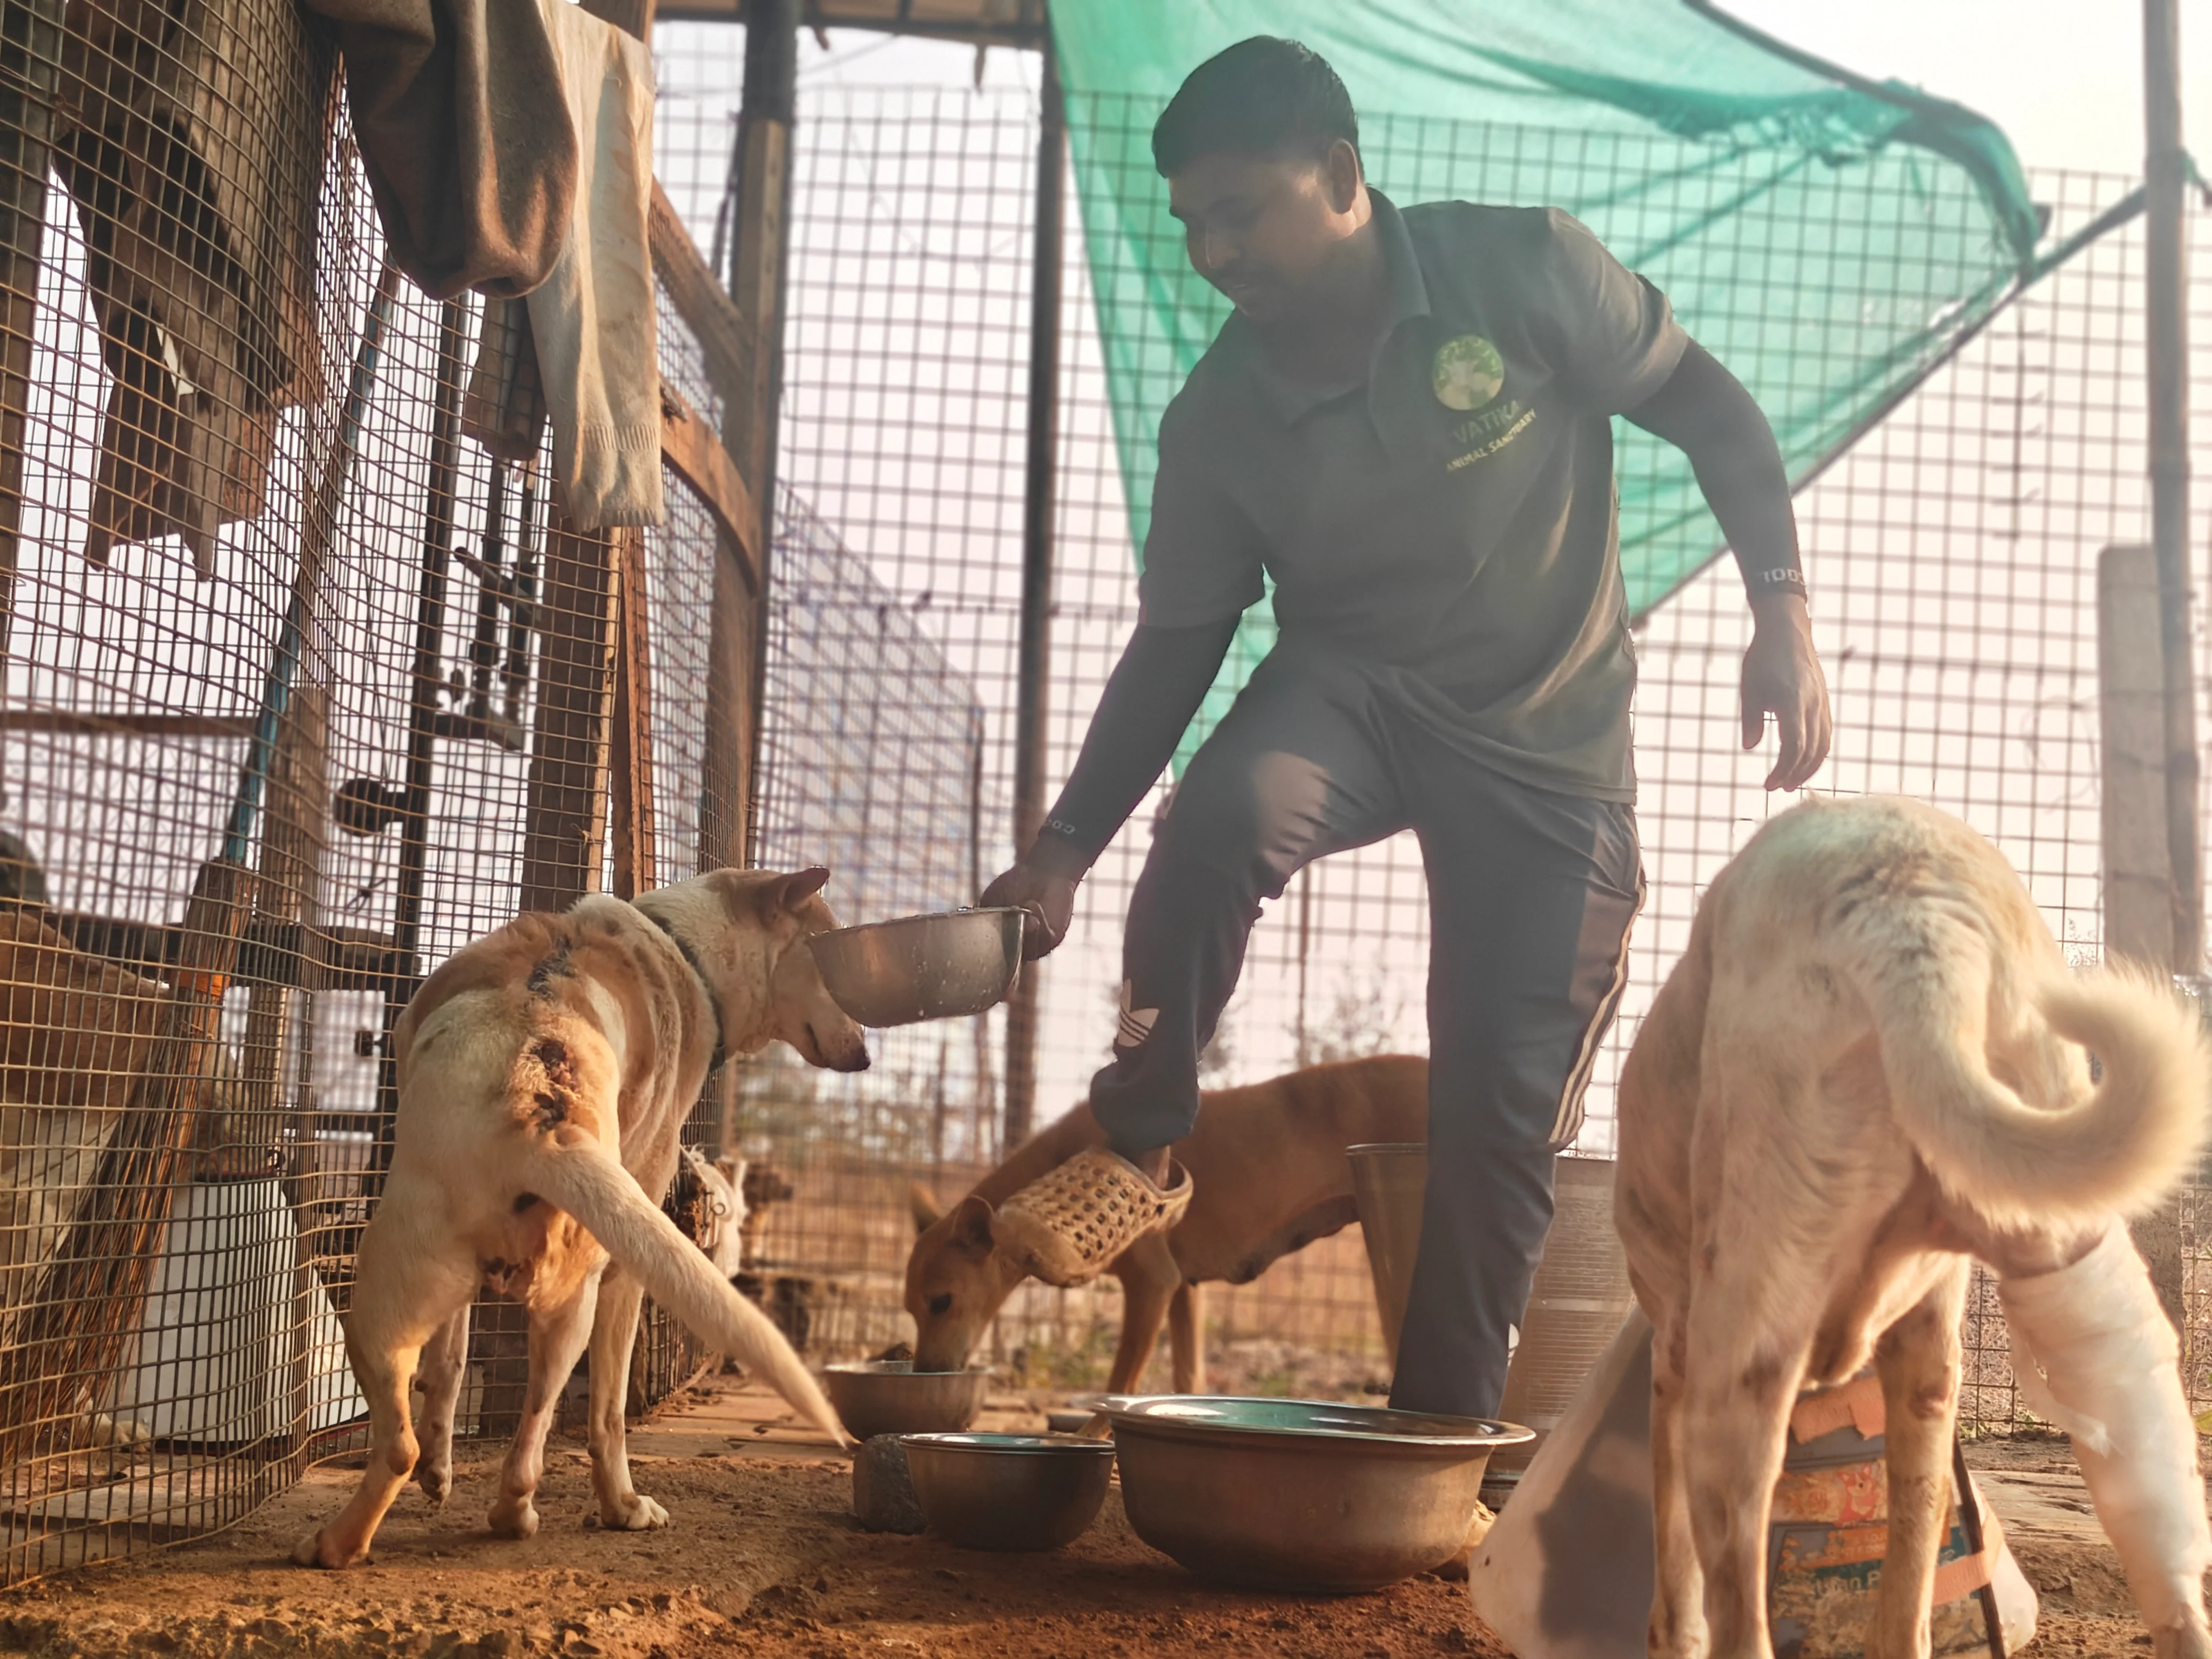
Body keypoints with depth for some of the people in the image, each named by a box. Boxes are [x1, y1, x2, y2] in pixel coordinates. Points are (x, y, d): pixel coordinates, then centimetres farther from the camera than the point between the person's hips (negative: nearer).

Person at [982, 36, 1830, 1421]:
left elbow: (1708, 407, -6)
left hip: (1549, 740, -1)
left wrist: (1785, 611, -17)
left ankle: (1443, 1430, 13)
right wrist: (1065, 851, -10)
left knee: (1507, 1110, -3)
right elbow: (1178, 646, -3)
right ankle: (1136, 1140, -13)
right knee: (1226, 811, -35)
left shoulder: (1523, 270, -17)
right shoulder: (1219, 417, -10)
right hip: (1351, 691, 1)